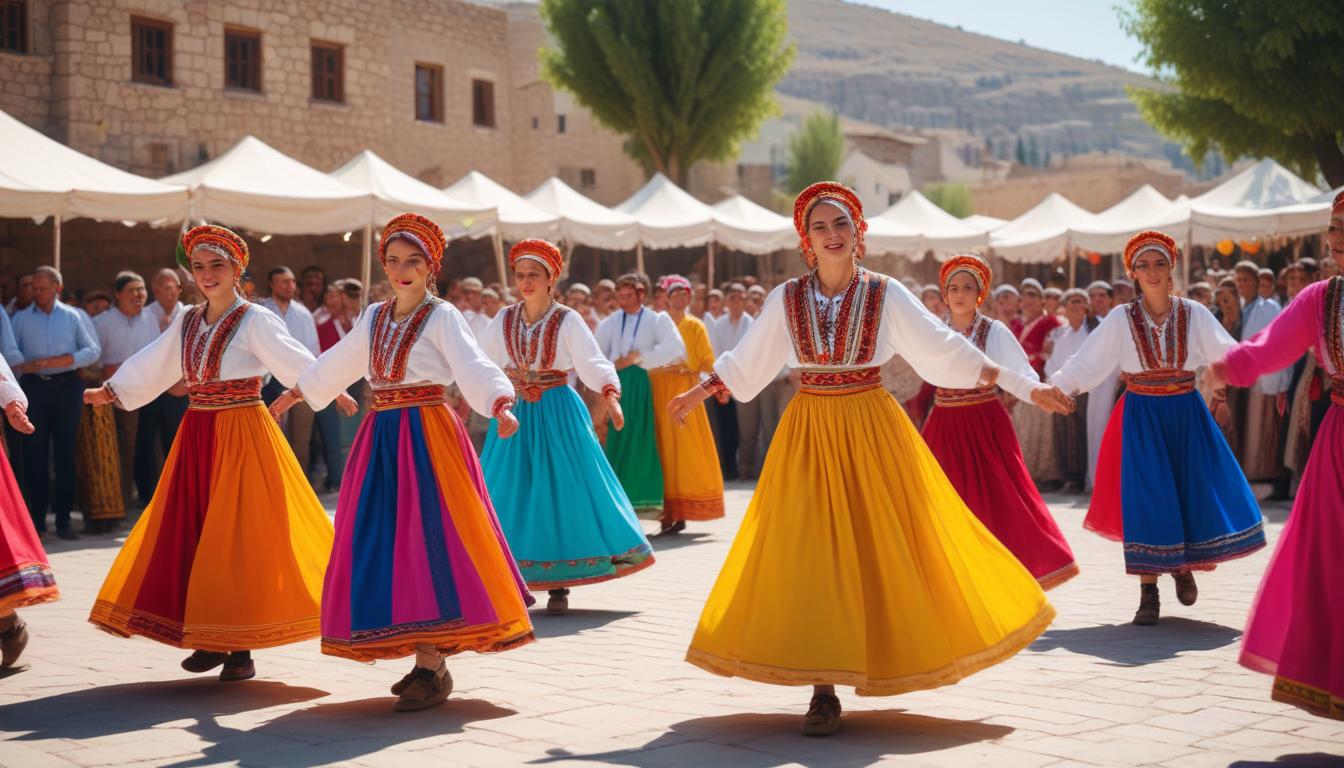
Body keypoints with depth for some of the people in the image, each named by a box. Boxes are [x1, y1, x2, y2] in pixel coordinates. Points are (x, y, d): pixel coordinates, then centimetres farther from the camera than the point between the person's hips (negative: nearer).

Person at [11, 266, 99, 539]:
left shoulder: (73, 316, 8)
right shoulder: (20, 319, 10)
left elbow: (93, 350, 3)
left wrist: (63, 360, -11)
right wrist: (24, 366, -16)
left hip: (66, 386, -1)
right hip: (33, 386, 1)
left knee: (65, 452, 0)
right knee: (34, 453, 0)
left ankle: (64, 519, 4)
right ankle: (37, 517, 6)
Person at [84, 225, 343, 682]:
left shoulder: (254, 321, -7)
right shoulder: (187, 323, 10)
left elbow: (296, 362, -20)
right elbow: (152, 366, 25)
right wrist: (111, 391, 36)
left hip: (241, 434, -6)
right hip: (197, 435, 6)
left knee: (239, 534, -4)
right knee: (194, 533, 6)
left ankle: (241, 647, 2)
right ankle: (211, 640, 16)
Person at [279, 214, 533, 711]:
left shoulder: (442, 316, -4)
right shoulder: (374, 317, 14)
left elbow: (474, 367, -19)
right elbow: (335, 365, 28)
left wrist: (501, 406, -37)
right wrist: (290, 397, 36)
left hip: (428, 438, -6)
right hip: (381, 438, 6)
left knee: (428, 541, -9)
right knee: (384, 543, 5)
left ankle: (433, 668, -4)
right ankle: (424, 659, 15)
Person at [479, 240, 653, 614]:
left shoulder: (567, 320, -4)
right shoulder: (504, 320, 6)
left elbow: (593, 362, -15)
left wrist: (609, 393, -32)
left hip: (558, 413, -3)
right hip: (516, 414, 3)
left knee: (560, 490, -5)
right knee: (514, 492, 0)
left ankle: (558, 586, 2)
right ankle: (519, 580, 10)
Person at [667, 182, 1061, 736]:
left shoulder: (887, 295, -2)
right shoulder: (786, 299, 2)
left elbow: (945, 352, -1)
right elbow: (746, 363, 14)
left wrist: (1021, 384, -5)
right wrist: (699, 393, 17)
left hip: (873, 433, -1)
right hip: (809, 435, 1)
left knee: (881, 546, 2)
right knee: (811, 555, -3)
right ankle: (824, 690, 0)